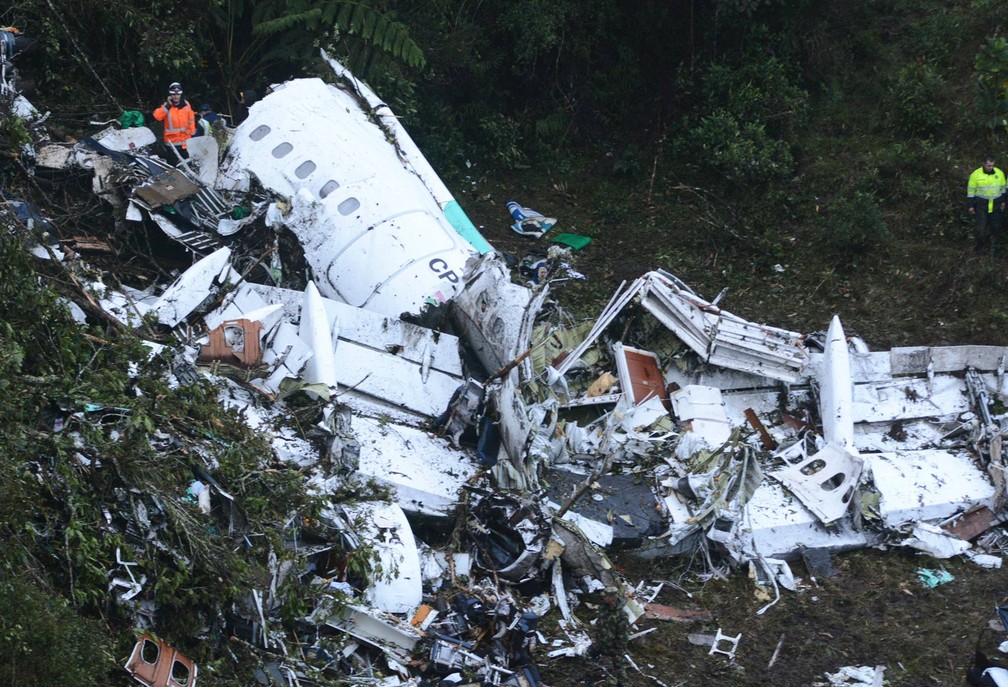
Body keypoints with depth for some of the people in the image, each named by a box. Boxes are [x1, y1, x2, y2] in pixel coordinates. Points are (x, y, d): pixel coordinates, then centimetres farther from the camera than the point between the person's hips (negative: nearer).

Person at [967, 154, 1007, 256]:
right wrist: (970, 205, -3)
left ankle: (994, 246, 22)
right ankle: (979, 247, 15)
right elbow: (970, 191, -3)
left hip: (996, 205, 3)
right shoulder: (976, 174, -10)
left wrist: (1003, 202, 14)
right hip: (981, 205, -3)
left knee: (996, 227, 7)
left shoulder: (999, 173, -2)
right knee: (981, 228, -2)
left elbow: (1002, 188, 13)